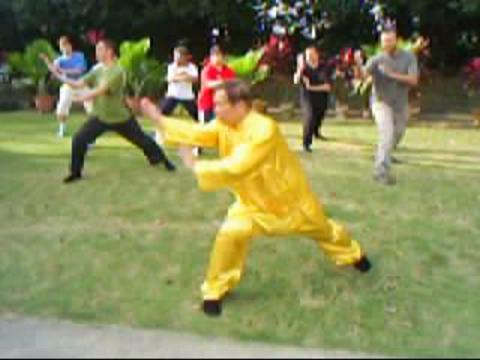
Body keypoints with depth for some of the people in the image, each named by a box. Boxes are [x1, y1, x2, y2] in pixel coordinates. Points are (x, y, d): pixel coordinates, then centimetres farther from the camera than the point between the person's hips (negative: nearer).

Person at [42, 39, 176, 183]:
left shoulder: (118, 71, -19)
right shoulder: (97, 71, 3)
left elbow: (101, 89, -32)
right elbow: (78, 84, -4)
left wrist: (83, 97, -42)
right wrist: (57, 74, -12)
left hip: (121, 118, -5)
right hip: (100, 117, 5)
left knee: (142, 140, 7)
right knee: (78, 140, -8)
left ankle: (163, 159, 31)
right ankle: (75, 172, 9)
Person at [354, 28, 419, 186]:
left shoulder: (409, 57, -8)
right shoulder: (377, 59, -15)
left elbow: (413, 80, -18)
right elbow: (362, 75, -30)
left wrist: (393, 75, -29)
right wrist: (359, 66, -51)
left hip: (401, 104, 4)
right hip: (381, 102, -4)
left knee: (397, 134, 22)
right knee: (387, 134, -22)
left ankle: (384, 155, 52)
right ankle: (382, 171, -19)